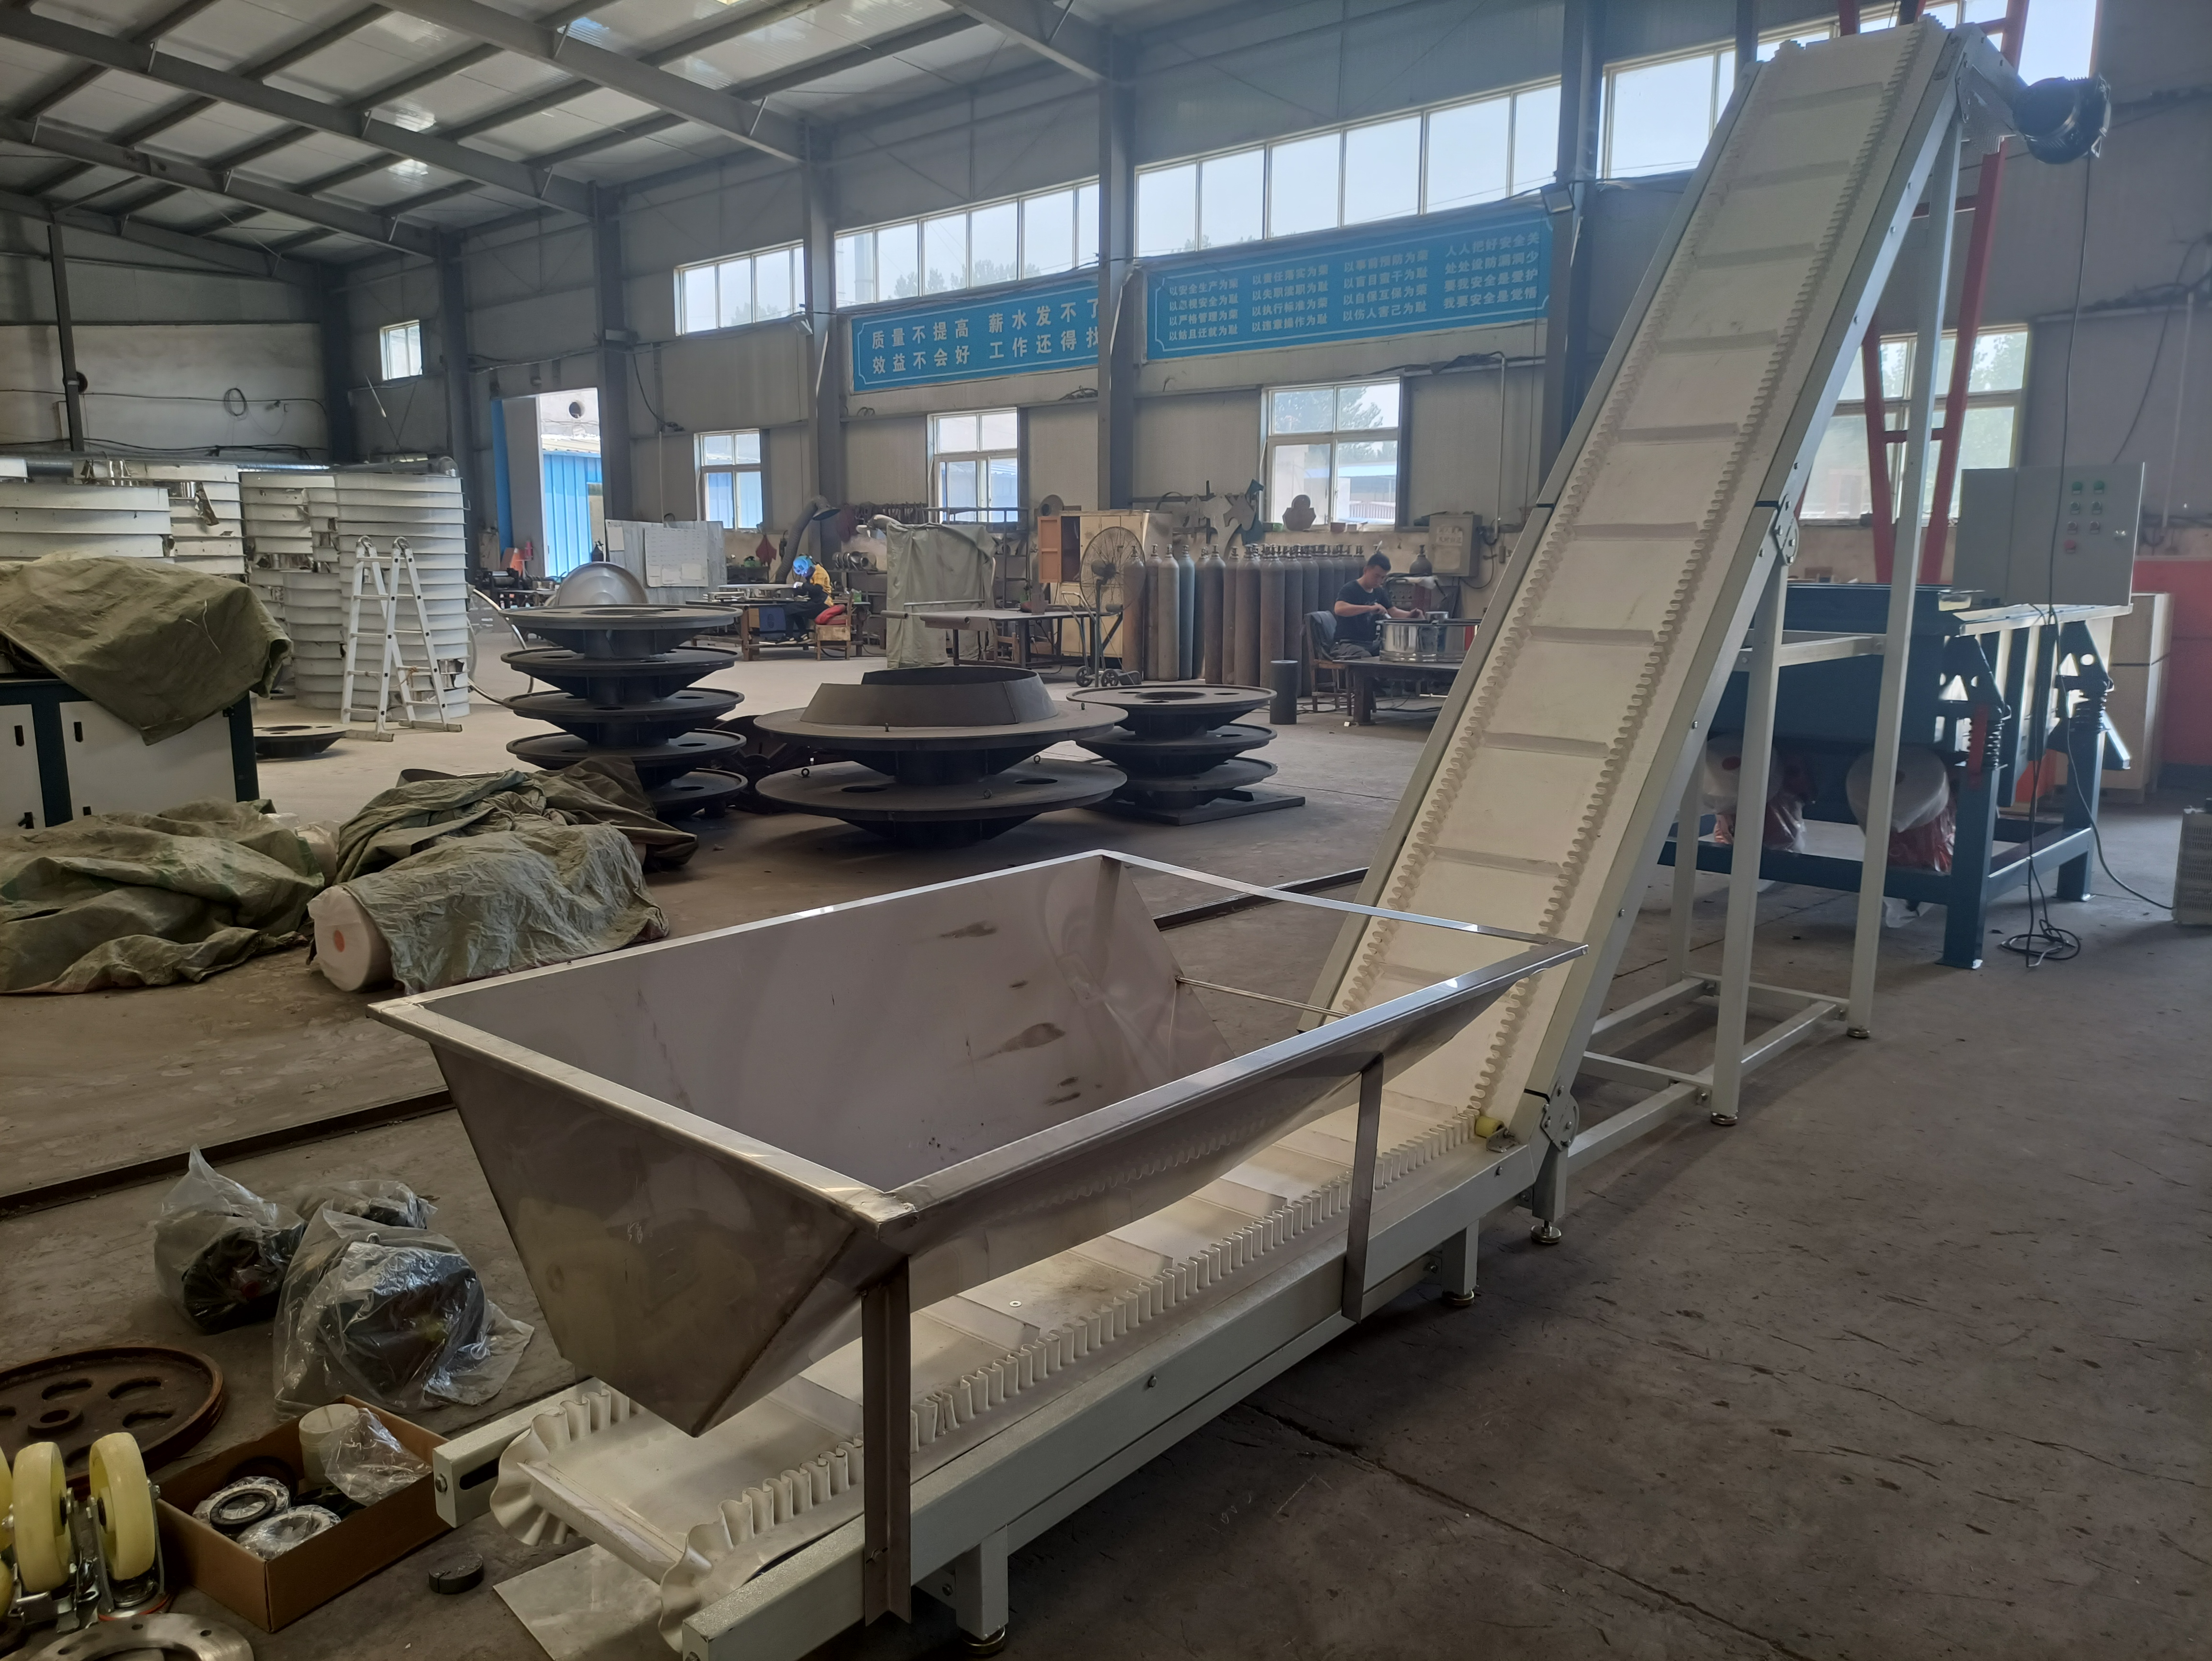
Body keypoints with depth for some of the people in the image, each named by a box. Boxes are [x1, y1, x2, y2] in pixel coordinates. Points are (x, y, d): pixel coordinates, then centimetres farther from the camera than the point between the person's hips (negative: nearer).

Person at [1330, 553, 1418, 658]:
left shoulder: (1379, 592, 14)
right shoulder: (1350, 589, -11)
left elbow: (1393, 612, 9)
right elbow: (1339, 609, -30)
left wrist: (1410, 615, -14)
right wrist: (1370, 608, -39)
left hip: (1370, 644, 8)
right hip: (1348, 643, -8)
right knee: (1366, 658, -35)